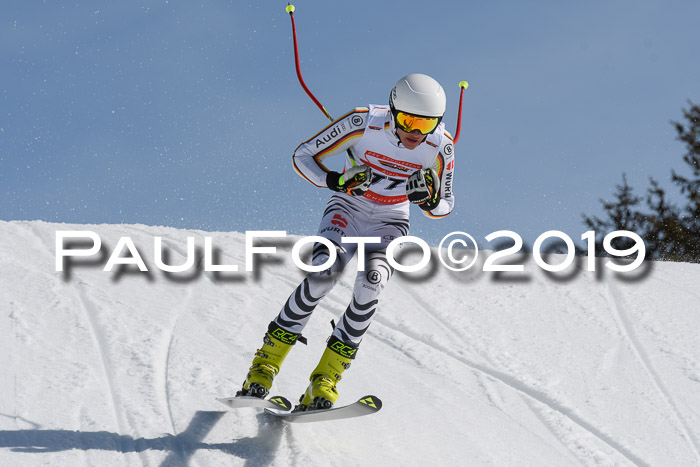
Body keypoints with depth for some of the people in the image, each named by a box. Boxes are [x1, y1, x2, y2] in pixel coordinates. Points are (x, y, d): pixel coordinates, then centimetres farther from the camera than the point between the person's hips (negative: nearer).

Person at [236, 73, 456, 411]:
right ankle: (266, 363, -18)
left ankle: (323, 382, -23)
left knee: (370, 284, -29)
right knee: (326, 270, -30)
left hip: (390, 223, 2)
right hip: (347, 209, -2)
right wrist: (337, 181, -31)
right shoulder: (363, 123, -23)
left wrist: (428, 198, -26)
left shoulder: (440, 147, -17)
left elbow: (443, 207, -2)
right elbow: (303, 156, -13)